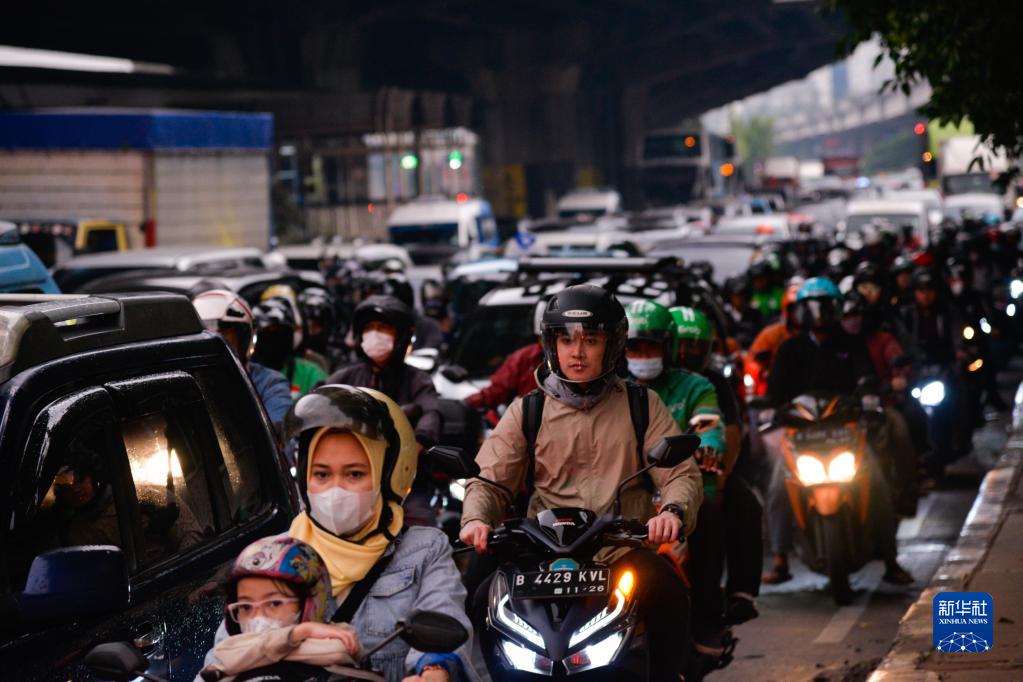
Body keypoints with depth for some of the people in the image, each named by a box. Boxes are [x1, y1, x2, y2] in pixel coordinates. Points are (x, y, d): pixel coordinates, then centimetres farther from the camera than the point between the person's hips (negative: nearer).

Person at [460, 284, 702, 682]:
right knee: (484, 601, -24)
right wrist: (476, 518, -18)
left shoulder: (642, 405, 11)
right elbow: (489, 480, 5)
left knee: (670, 596, -31)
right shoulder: (527, 411, 12)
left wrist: (674, 510, -22)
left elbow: (682, 473, 2)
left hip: (624, 550, -1)